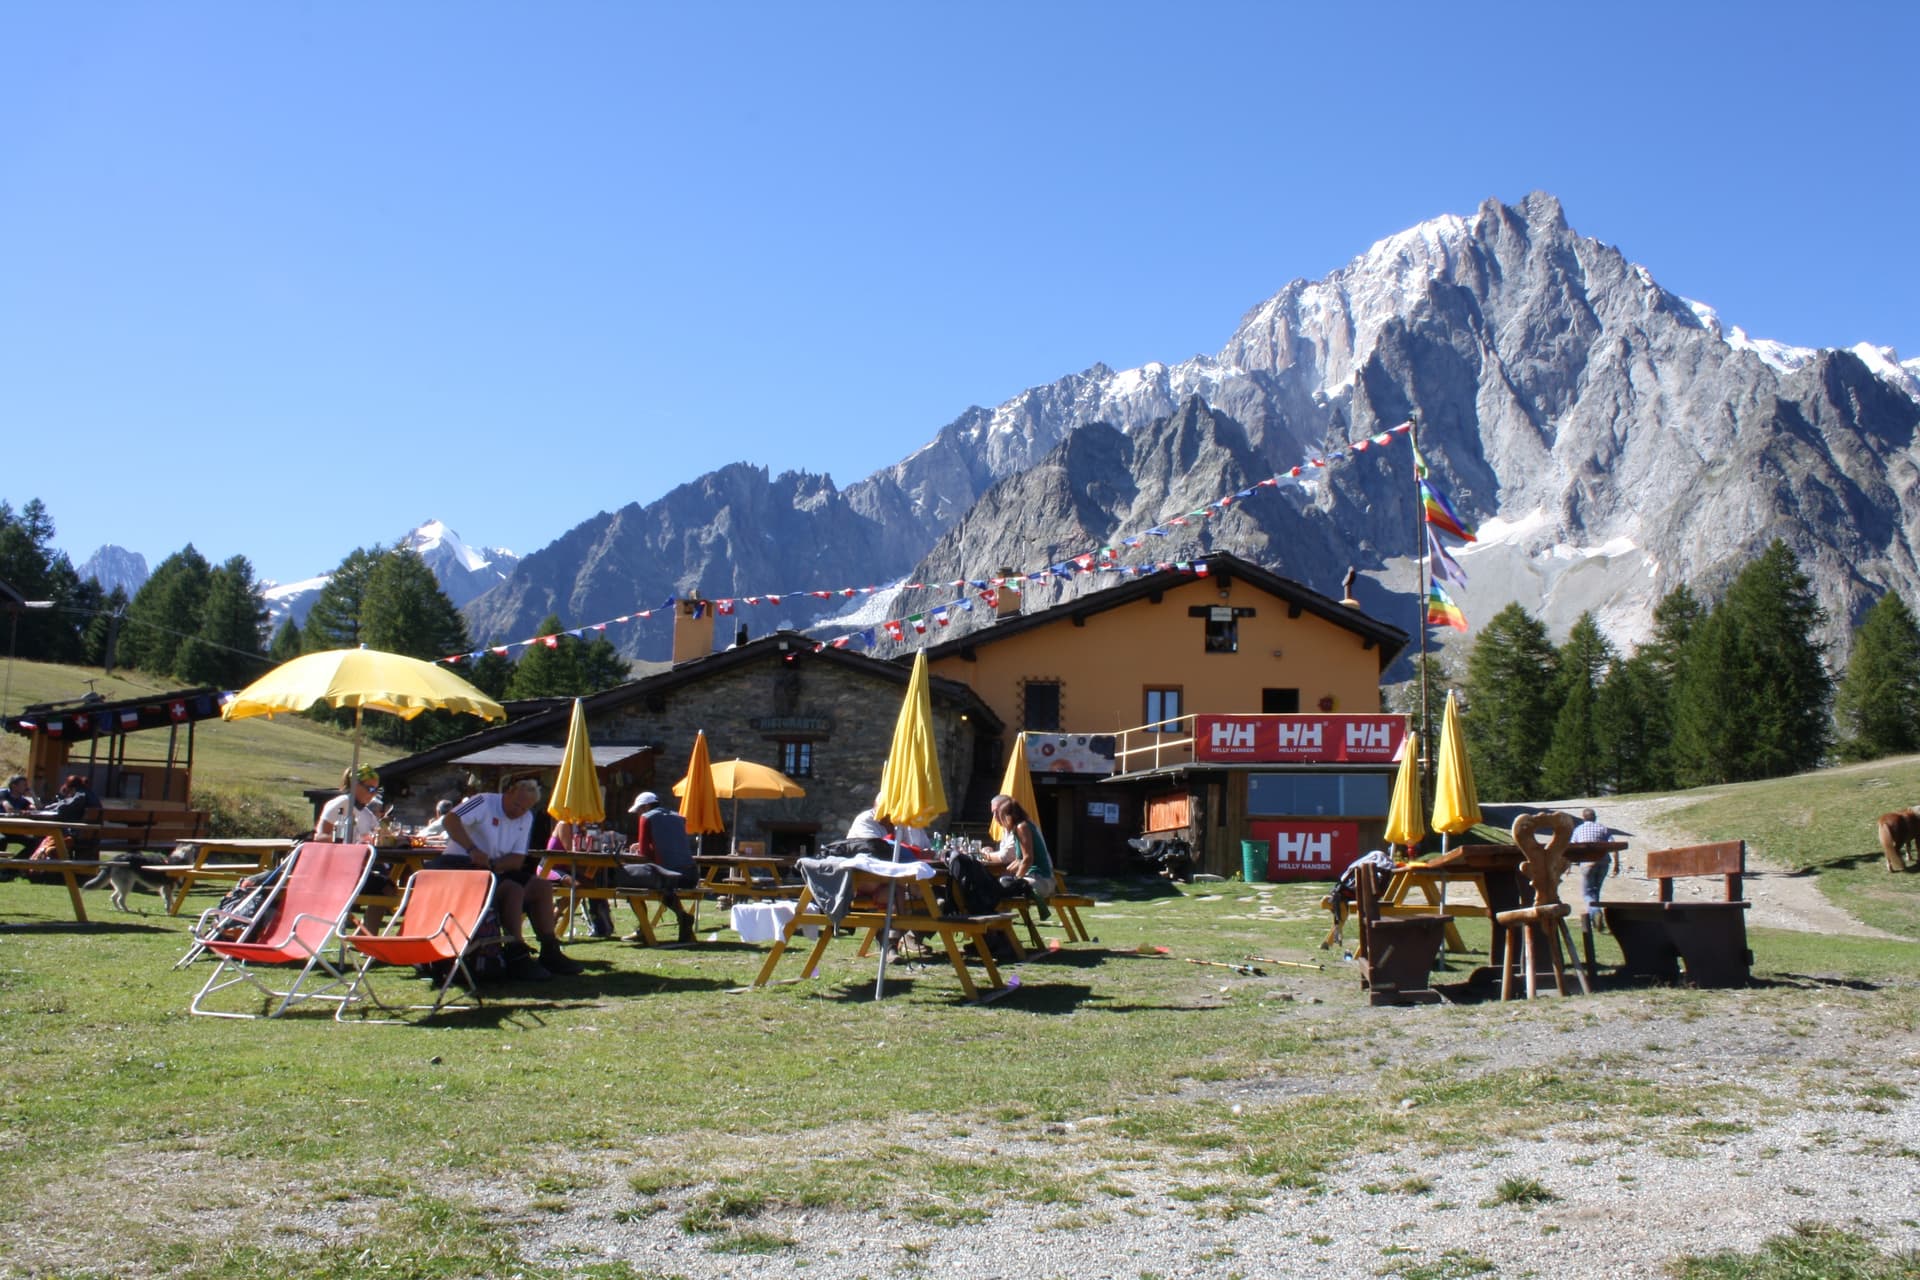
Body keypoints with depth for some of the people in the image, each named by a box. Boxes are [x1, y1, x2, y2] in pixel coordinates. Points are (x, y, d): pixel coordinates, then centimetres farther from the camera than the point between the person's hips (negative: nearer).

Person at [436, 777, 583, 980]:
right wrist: (473, 850, -40)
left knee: (542, 886, 0)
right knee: (513, 890, -29)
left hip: (496, 871, 9)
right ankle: (517, 958, -27)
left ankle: (550, 952, 2)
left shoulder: (526, 819, 10)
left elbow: (518, 859, 1)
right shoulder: (484, 802, -12)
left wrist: (493, 864, -20)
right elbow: (451, 820, -28)